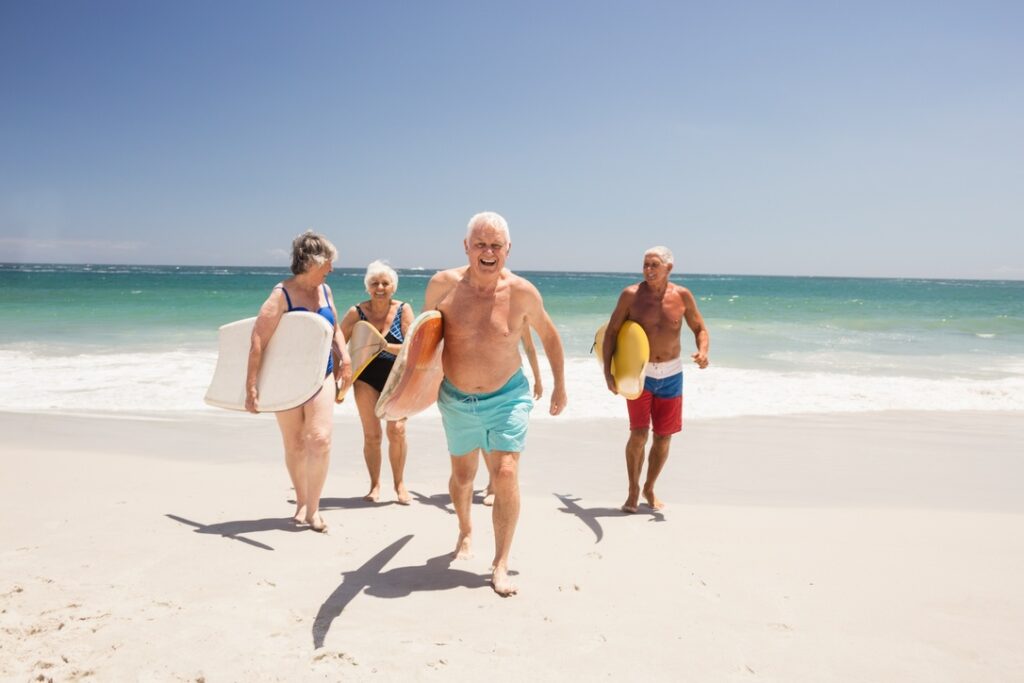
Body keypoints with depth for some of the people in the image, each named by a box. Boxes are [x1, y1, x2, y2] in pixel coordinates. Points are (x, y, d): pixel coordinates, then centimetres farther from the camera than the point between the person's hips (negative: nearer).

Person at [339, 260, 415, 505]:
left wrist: (383, 345, -27)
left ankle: (399, 484, 6)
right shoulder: (356, 312, -9)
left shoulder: (403, 310, -8)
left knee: (397, 430, -12)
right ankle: (375, 485, 18)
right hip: (366, 378, 0)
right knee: (372, 435, -1)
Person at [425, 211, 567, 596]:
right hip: (456, 400, 2)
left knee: (506, 475, -14)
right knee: (462, 476, 18)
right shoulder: (443, 285, -12)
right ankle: (465, 531, 49)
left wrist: (559, 386, 8)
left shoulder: (522, 292, -15)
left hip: (506, 398, -2)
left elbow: (548, 336, 1)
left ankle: (500, 564, 2)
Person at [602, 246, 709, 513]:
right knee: (639, 434, -12)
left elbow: (700, 328, 6)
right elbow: (611, 332, -6)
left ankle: (650, 489, 29)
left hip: (671, 375, 3)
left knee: (663, 438, 8)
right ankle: (633, 490, 10)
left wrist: (702, 351, -16)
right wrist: (607, 371, -12)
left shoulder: (682, 296, -5)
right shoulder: (631, 295, -10)